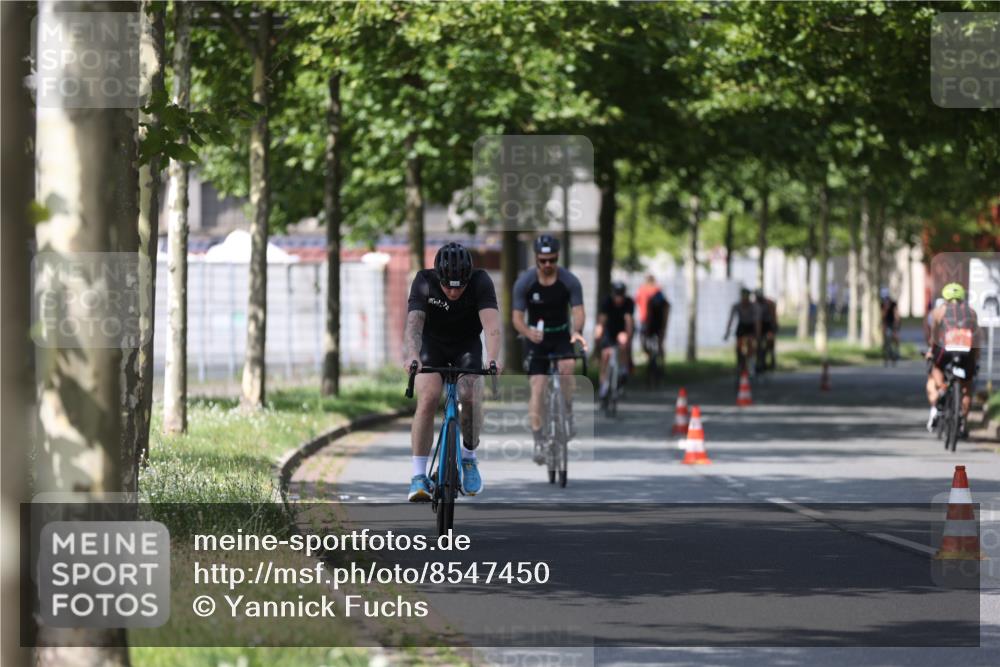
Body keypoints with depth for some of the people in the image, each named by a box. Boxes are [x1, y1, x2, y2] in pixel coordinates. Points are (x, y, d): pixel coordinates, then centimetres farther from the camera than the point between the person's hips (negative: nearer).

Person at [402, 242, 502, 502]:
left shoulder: (481, 282, -27)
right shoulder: (424, 282, -26)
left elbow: (491, 325, -39)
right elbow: (413, 324, -37)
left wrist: (493, 359, -57)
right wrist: (412, 356, -57)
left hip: (467, 344, 0)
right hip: (432, 342, 0)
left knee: (471, 396, -24)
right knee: (428, 398, -24)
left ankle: (468, 458, 3)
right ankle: (419, 476, -20)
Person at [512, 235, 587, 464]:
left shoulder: (570, 281, -13)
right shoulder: (524, 282, -14)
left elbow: (578, 310, -19)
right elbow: (517, 317, -15)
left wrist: (577, 331, -41)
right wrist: (528, 332, -37)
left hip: (562, 337, 0)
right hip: (537, 338, 0)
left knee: (567, 367, -30)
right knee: (537, 388, -11)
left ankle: (567, 413, -7)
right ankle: (538, 441, -8)